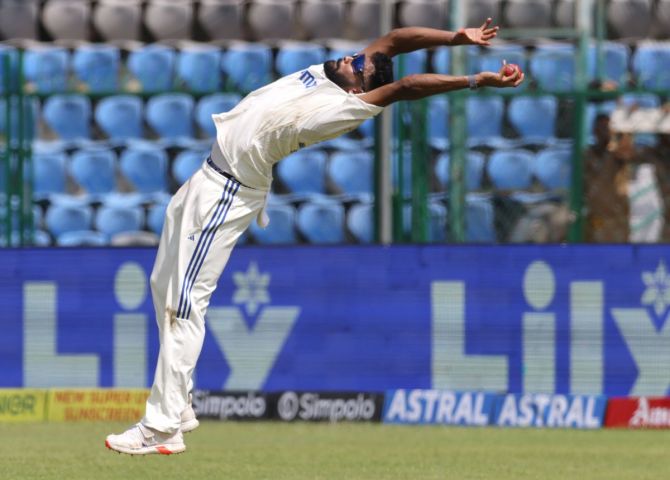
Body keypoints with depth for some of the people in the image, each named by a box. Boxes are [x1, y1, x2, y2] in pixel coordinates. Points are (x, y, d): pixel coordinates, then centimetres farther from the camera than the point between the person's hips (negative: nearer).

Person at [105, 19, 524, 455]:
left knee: (184, 304, -12)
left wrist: (476, 81, -31)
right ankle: (178, 406, 25)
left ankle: (162, 429, -11)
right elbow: (391, 41, -2)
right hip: (207, 180, 10)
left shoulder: (342, 109, -23)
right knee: (166, 286, 18)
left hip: (227, 196, -10)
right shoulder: (329, 76, -2)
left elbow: (405, 86, -29)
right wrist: (457, 38, -3)